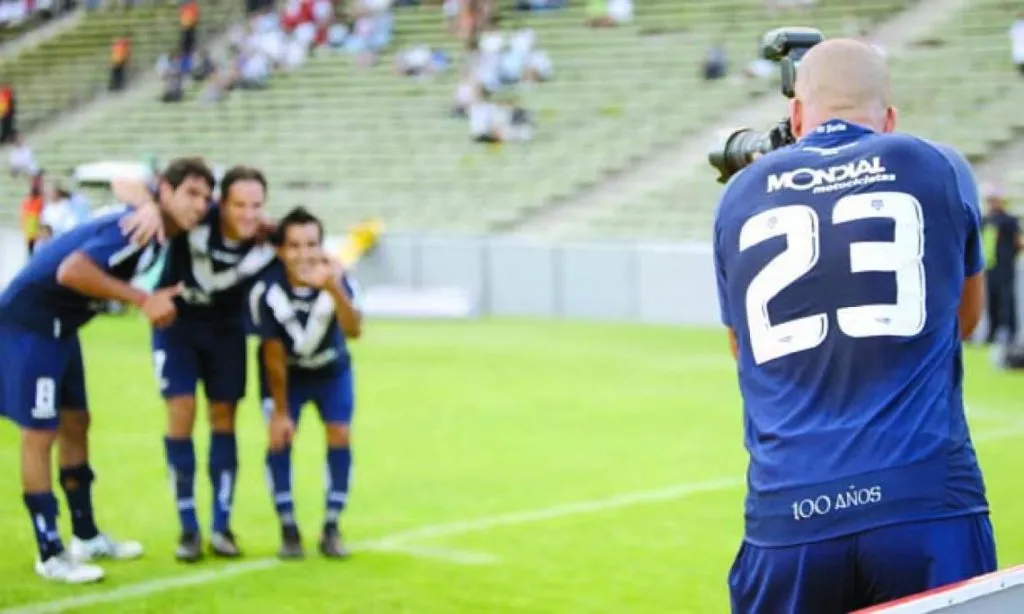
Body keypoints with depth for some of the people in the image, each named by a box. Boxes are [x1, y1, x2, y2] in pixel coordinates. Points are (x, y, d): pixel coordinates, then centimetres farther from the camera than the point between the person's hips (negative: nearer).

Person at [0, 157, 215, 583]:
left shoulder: (155, 231, 2)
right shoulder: (137, 228, -25)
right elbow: (70, 271, -33)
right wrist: (142, 299, -29)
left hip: (58, 325, 10)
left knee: (75, 423, 15)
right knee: (40, 434, -4)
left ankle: (86, 537, 26)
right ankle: (50, 555, 1)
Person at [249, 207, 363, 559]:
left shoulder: (336, 279, -30)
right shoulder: (267, 290, -31)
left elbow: (354, 330, -48)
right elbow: (274, 355, -21)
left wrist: (333, 289, -64)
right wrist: (281, 411, -14)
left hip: (331, 369, 1)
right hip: (287, 372, -1)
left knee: (339, 435, -10)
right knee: (279, 438, -13)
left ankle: (331, 529, 2)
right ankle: (288, 530, -1)